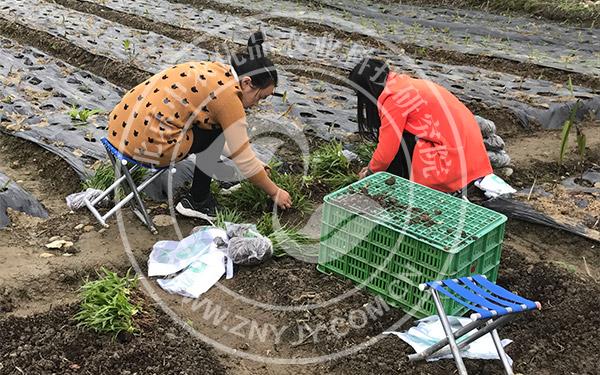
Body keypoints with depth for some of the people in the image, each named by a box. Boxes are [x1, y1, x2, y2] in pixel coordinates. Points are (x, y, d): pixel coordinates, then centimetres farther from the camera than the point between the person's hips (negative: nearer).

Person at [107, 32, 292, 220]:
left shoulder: (214, 72, 12)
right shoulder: (228, 95, -13)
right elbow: (244, 160, -7)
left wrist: (256, 166, 26)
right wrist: (275, 192, 5)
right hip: (145, 144, -9)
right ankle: (197, 202, 7)